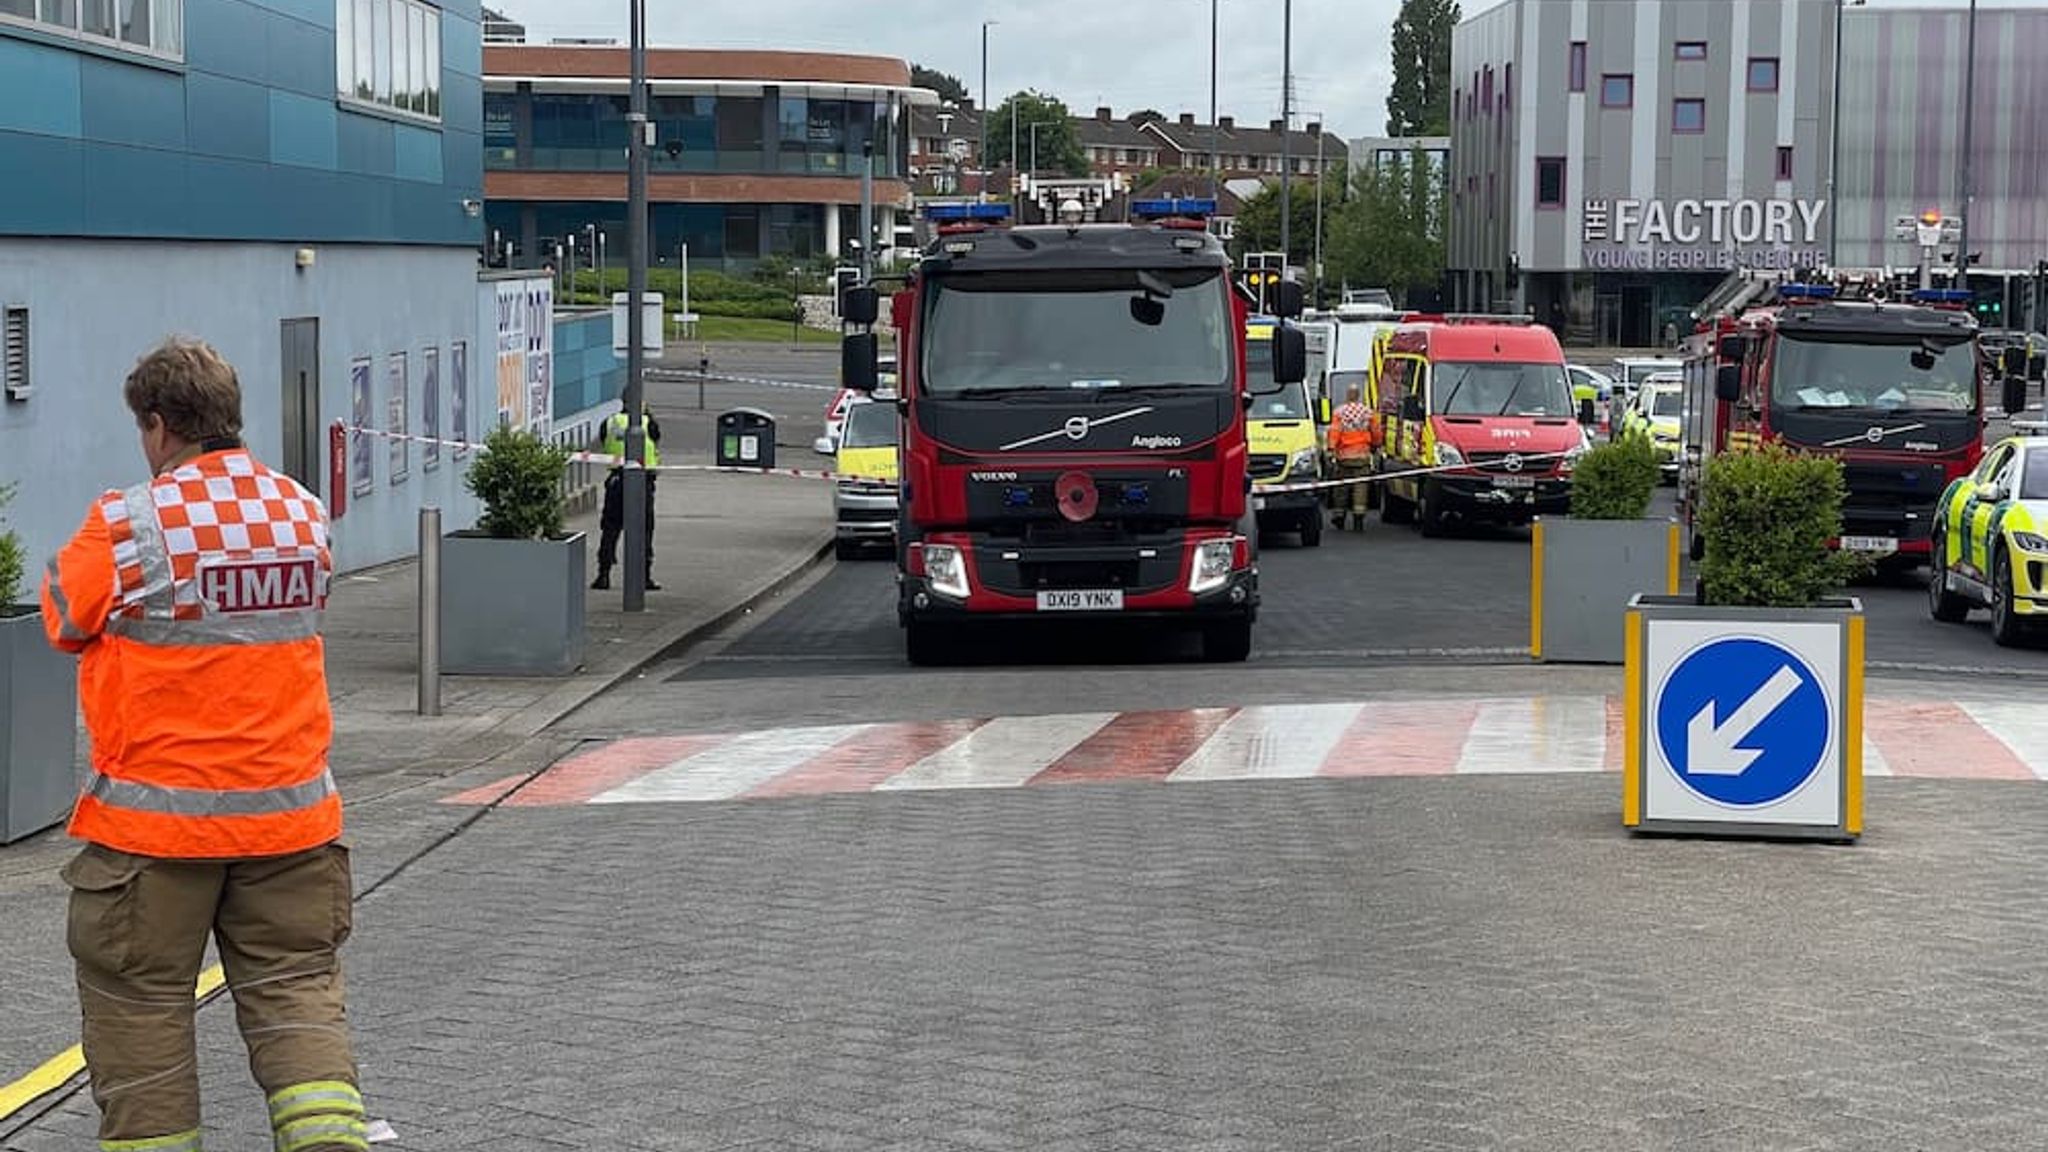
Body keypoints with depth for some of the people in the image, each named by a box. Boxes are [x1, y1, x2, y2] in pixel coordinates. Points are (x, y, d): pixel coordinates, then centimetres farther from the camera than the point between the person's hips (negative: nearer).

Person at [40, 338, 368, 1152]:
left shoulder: (129, 525, -14)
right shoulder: (304, 515, 1)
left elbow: (64, 619, 0)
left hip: (154, 820, -4)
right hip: (287, 811, 4)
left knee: (140, 1000, 9)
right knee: (296, 988, 9)